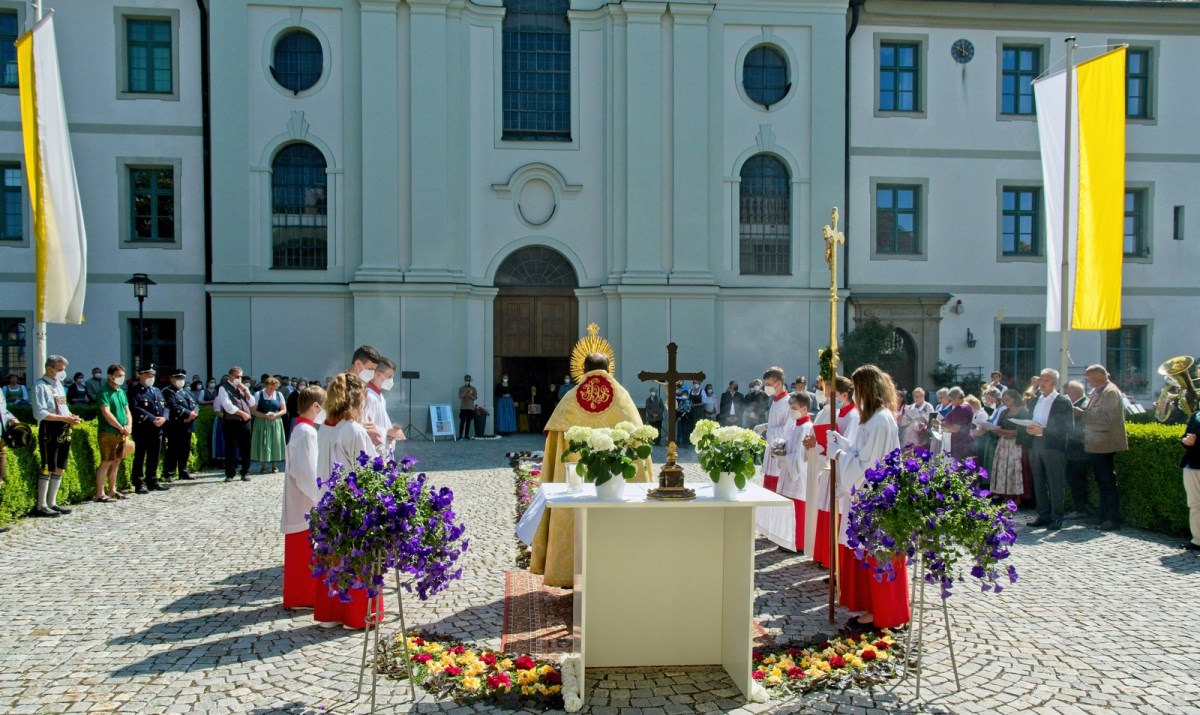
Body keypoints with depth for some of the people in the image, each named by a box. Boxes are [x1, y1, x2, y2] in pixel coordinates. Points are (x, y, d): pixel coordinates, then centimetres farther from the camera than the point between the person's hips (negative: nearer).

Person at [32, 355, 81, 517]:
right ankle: (41, 506, 3)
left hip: (64, 432, 8)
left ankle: (52, 503, 20)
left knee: (59, 468, 12)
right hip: (49, 432, -8)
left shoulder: (59, 385, 17)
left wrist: (71, 417, 4)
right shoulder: (41, 386, -9)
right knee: (47, 469, -5)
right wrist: (64, 418, -21)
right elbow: (40, 413, -17)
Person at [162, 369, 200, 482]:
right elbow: (174, 407, -16)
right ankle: (169, 474, -1)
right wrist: (188, 413, -18)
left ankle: (183, 472, 18)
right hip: (174, 426, -7)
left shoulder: (187, 392, 23)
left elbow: (195, 405, 14)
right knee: (172, 451, -6)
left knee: (185, 450, 11)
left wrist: (194, 413, -8)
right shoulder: (168, 391, -2)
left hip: (187, 425, 7)